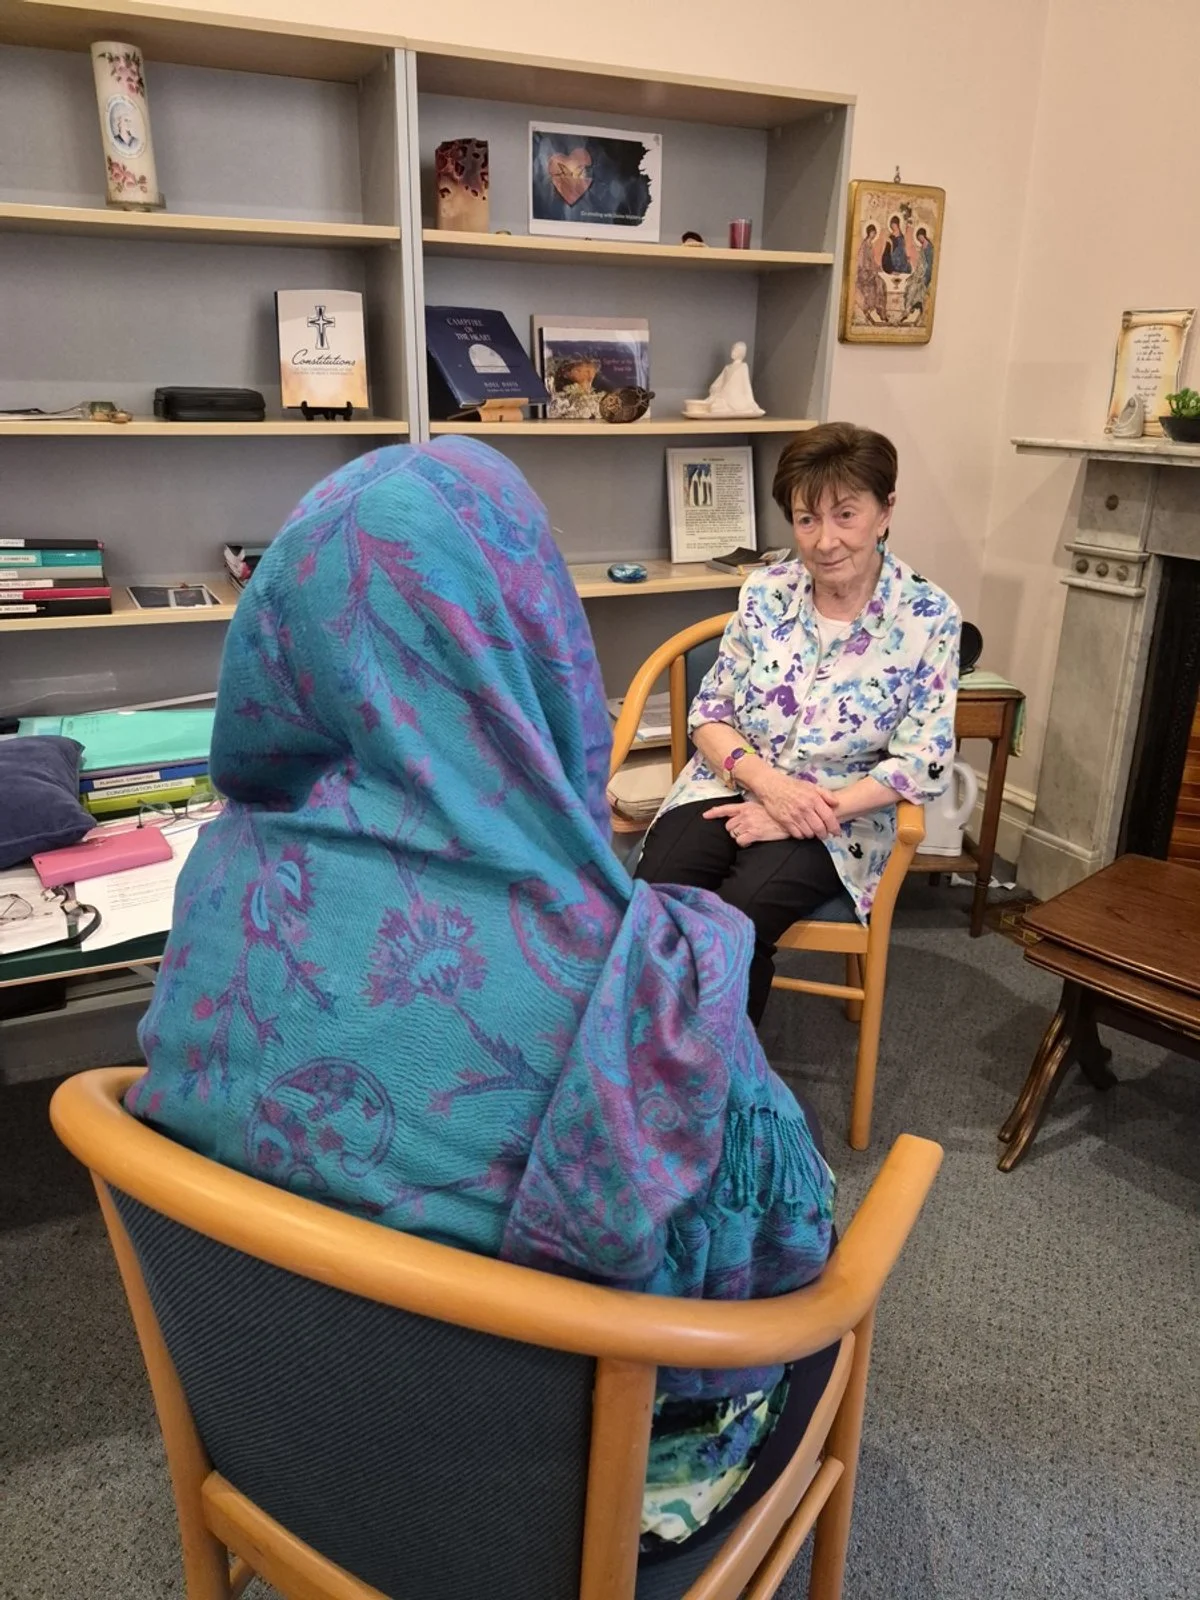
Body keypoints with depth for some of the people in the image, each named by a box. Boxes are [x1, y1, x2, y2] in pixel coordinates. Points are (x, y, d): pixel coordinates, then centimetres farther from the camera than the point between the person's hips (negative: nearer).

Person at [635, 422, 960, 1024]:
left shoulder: (929, 617, -6)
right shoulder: (764, 593, 2)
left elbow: (922, 763, -9)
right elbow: (708, 713, 5)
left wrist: (791, 816, -17)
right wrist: (768, 781, -16)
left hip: (834, 821, -2)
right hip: (732, 789, 2)